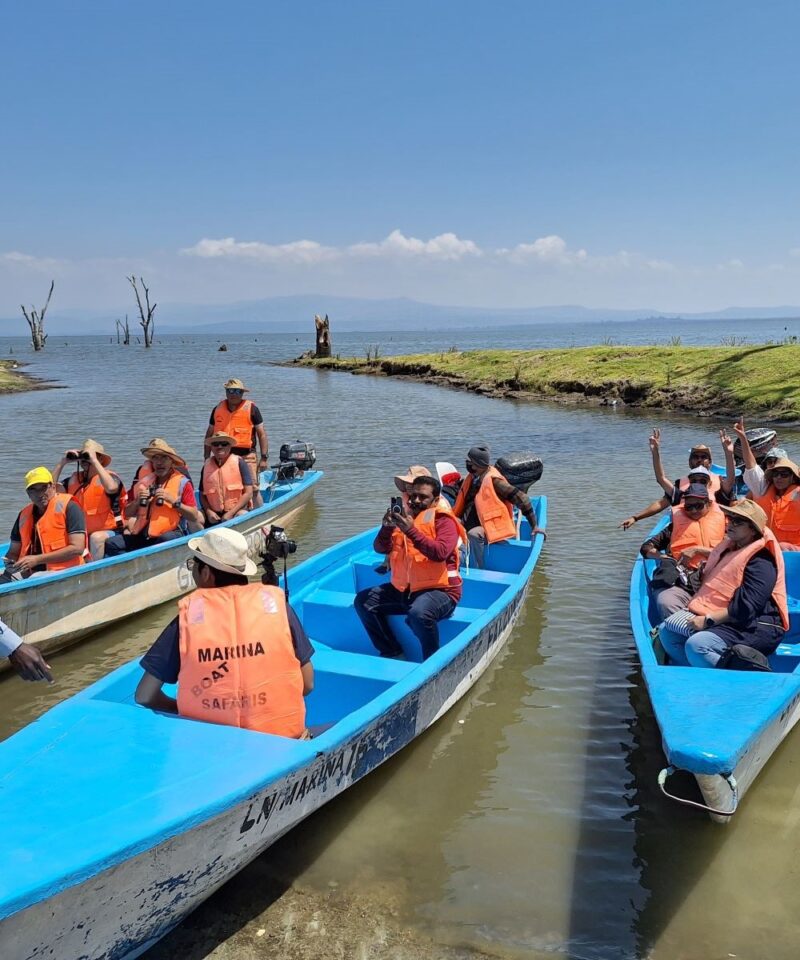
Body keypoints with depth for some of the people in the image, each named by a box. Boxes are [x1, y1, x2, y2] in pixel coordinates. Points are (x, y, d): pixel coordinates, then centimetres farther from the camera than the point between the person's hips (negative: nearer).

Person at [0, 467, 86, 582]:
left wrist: (37, 559, -13)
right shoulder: (24, 514, 17)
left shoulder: (68, 507, -3)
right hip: (28, 572, 6)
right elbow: (14, 552, 23)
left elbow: (77, 548, -13)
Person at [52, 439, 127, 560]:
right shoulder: (74, 479, 12)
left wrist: (94, 461, -23)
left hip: (109, 532, -5)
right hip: (82, 534, 6)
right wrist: (62, 462, 0)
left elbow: (111, 487, -30)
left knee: (96, 538, -34)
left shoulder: (110, 476, -6)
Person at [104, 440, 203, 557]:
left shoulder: (182, 483, 2)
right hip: (143, 535, 5)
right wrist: (137, 501, -1)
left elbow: (194, 516, -5)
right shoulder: (144, 482, 16)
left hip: (172, 533, -4)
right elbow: (127, 514, 17)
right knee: (111, 544, -14)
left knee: (166, 539, -38)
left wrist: (173, 501, -13)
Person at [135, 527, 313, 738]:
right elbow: (307, 684, 0)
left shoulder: (189, 615, -7)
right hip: (280, 737, 1)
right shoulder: (276, 603, -6)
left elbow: (145, 696, -4)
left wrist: (185, 710, 13)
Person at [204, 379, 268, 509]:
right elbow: (209, 435, 16)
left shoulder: (251, 409, -1)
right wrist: (207, 458, 11)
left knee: (253, 489, -9)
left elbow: (262, 434, -1)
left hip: (246, 456, -4)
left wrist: (264, 458, -7)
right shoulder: (218, 409, 10)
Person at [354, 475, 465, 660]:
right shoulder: (404, 517, 11)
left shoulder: (443, 520, -7)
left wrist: (412, 531, -30)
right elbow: (380, 548, 5)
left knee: (419, 613, -37)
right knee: (363, 600, -2)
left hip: (439, 589, -7)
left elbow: (441, 553, -25)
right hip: (403, 589, 7)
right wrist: (386, 528, -15)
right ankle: (393, 653, 4)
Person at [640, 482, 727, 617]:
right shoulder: (677, 524, 21)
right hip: (680, 582, 1)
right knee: (665, 603, -32)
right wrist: (664, 557, -1)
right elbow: (646, 548, 17)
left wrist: (698, 550, -6)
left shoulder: (721, 522, 18)